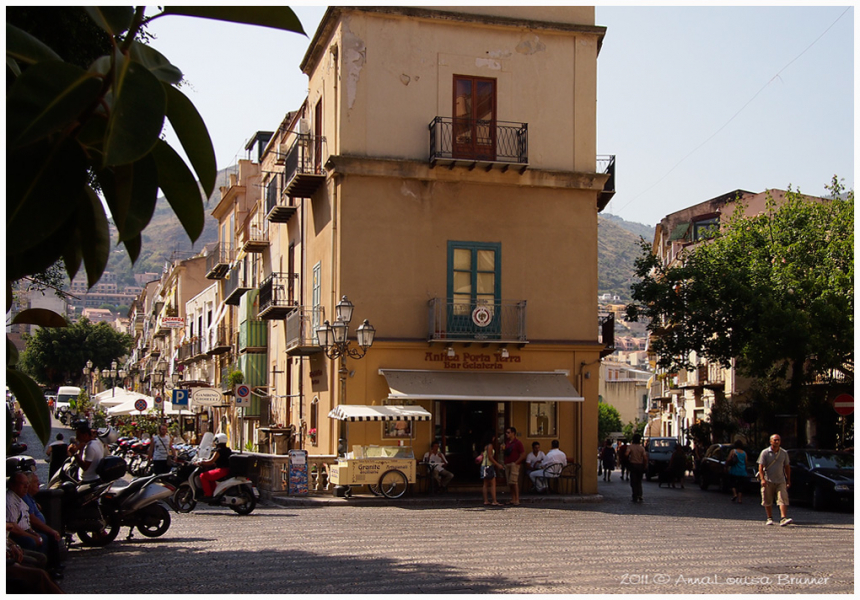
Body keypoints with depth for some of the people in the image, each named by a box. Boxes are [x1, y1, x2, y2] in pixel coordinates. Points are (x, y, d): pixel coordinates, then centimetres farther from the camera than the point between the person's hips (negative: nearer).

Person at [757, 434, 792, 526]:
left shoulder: (784, 453, 8)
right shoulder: (765, 452, -2)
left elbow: (787, 467, 15)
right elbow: (761, 467, -5)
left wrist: (788, 480, 12)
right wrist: (762, 479, -17)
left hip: (781, 481, 2)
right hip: (768, 481, -2)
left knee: (783, 499, -13)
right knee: (768, 501, 5)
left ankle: (783, 518, -21)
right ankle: (770, 518, 19)